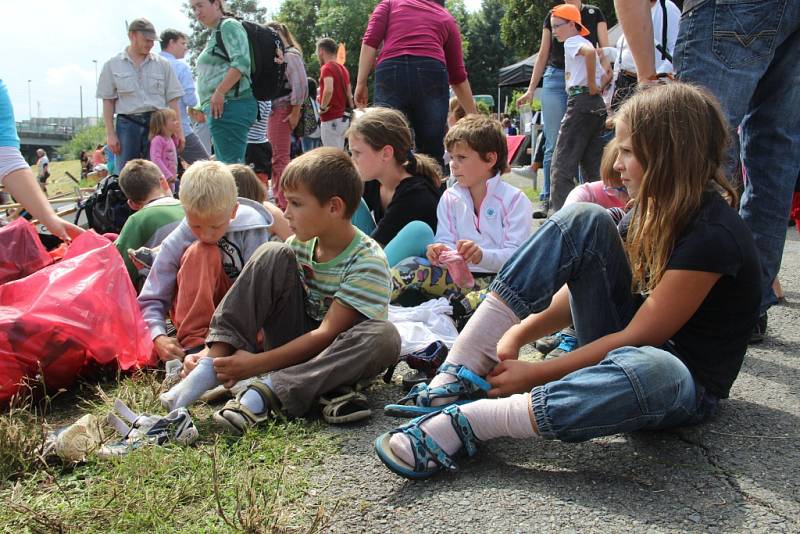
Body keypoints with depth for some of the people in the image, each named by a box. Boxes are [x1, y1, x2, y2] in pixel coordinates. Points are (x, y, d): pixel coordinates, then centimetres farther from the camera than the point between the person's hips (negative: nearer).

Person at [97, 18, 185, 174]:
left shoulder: (162, 64, 10)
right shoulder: (113, 65, 8)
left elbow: (172, 99, 8)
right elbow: (108, 102, 6)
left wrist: (178, 131, 1)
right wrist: (111, 134, -2)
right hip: (128, 124, -1)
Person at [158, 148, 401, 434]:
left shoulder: (369, 262, -20)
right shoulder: (301, 245, -2)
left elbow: (327, 333, -24)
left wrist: (256, 363, -27)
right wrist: (213, 351, -16)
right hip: (294, 340, 4)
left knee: (384, 337, -38)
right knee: (272, 255, -16)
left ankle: (267, 391, -40)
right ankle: (211, 366, -24)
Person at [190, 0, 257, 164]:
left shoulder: (229, 25, -5)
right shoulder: (215, 33, 24)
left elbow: (241, 62, -19)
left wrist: (219, 92, -21)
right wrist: (204, 106, 25)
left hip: (229, 105, -10)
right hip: (221, 107, 11)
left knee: (230, 164, -14)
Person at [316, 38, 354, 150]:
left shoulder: (327, 67, -10)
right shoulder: (343, 68, 16)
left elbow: (328, 90, -27)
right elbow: (349, 94, 17)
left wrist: (322, 108, -15)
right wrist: (350, 109, 20)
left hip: (331, 119, -9)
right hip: (343, 118, 9)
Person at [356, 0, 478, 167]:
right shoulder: (447, 18, 27)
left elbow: (370, 41, 8)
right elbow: (457, 75, 25)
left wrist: (361, 83, 6)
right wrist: (475, 119, 29)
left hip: (391, 72, 0)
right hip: (432, 73, 0)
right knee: (431, 154, 7)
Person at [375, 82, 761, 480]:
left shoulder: (713, 235, -22)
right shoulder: (656, 209, 5)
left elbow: (638, 337, -22)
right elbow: (583, 285, 5)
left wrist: (534, 373, -18)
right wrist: (519, 333, -10)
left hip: (685, 383, -7)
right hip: (626, 344, 7)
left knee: (645, 370, -46)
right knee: (583, 220, -13)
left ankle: (463, 422, -38)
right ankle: (458, 373, -22)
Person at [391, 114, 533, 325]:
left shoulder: (514, 199, -2)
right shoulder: (450, 198, 13)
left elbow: (516, 255, -11)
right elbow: (445, 240, 6)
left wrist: (482, 255, -30)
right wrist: (440, 252, -20)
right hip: (459, 275, 4)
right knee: (411, 267, -21)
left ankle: (454, 310, -44)